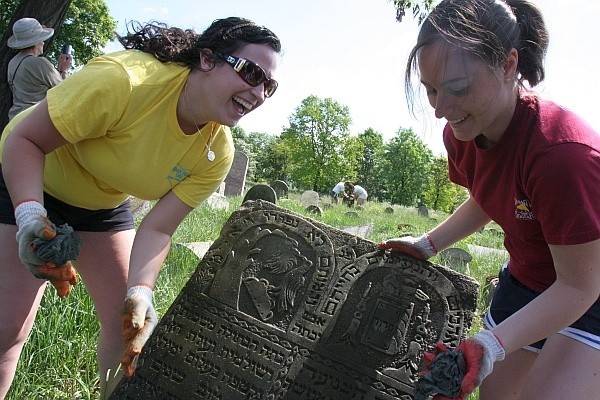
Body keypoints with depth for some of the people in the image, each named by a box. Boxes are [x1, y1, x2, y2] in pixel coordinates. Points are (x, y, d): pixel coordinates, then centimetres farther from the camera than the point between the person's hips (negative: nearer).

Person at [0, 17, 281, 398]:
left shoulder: (218, 152, -19)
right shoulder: (123, 80, -34)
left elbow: (157, 230, -19)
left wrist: (140, 291, -34)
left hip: (104, 207, 5)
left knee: (131, 321, 2)